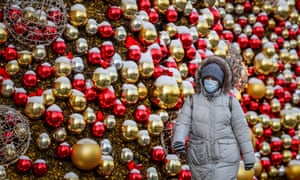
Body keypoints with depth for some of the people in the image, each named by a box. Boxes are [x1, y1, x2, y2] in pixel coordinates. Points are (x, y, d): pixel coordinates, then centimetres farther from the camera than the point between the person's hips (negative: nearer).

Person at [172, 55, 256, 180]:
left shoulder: (231, 102, -4)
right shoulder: (192, 101, 0)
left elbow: (241, 130, -1)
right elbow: (183, 124, -8)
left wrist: (249, 157, 1)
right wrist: (178, 141, -29)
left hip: (225, 159, -2)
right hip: (199, 159, 2)